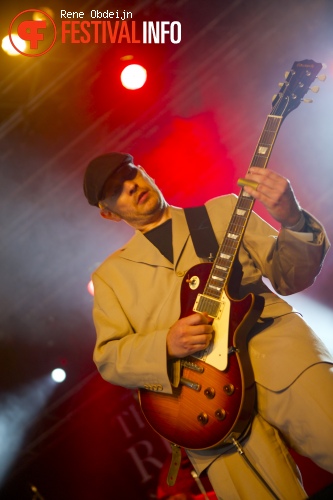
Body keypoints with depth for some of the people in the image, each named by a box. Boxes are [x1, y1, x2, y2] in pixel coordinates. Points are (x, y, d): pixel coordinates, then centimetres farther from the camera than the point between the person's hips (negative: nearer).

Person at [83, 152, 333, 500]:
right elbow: (108, 357, 10)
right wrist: (167, 345, -10)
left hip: (273, 345, 1)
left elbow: (290, 277, 10)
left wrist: (293, 221, -10)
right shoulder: (111, 273, 16)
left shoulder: (223, 210, 15)